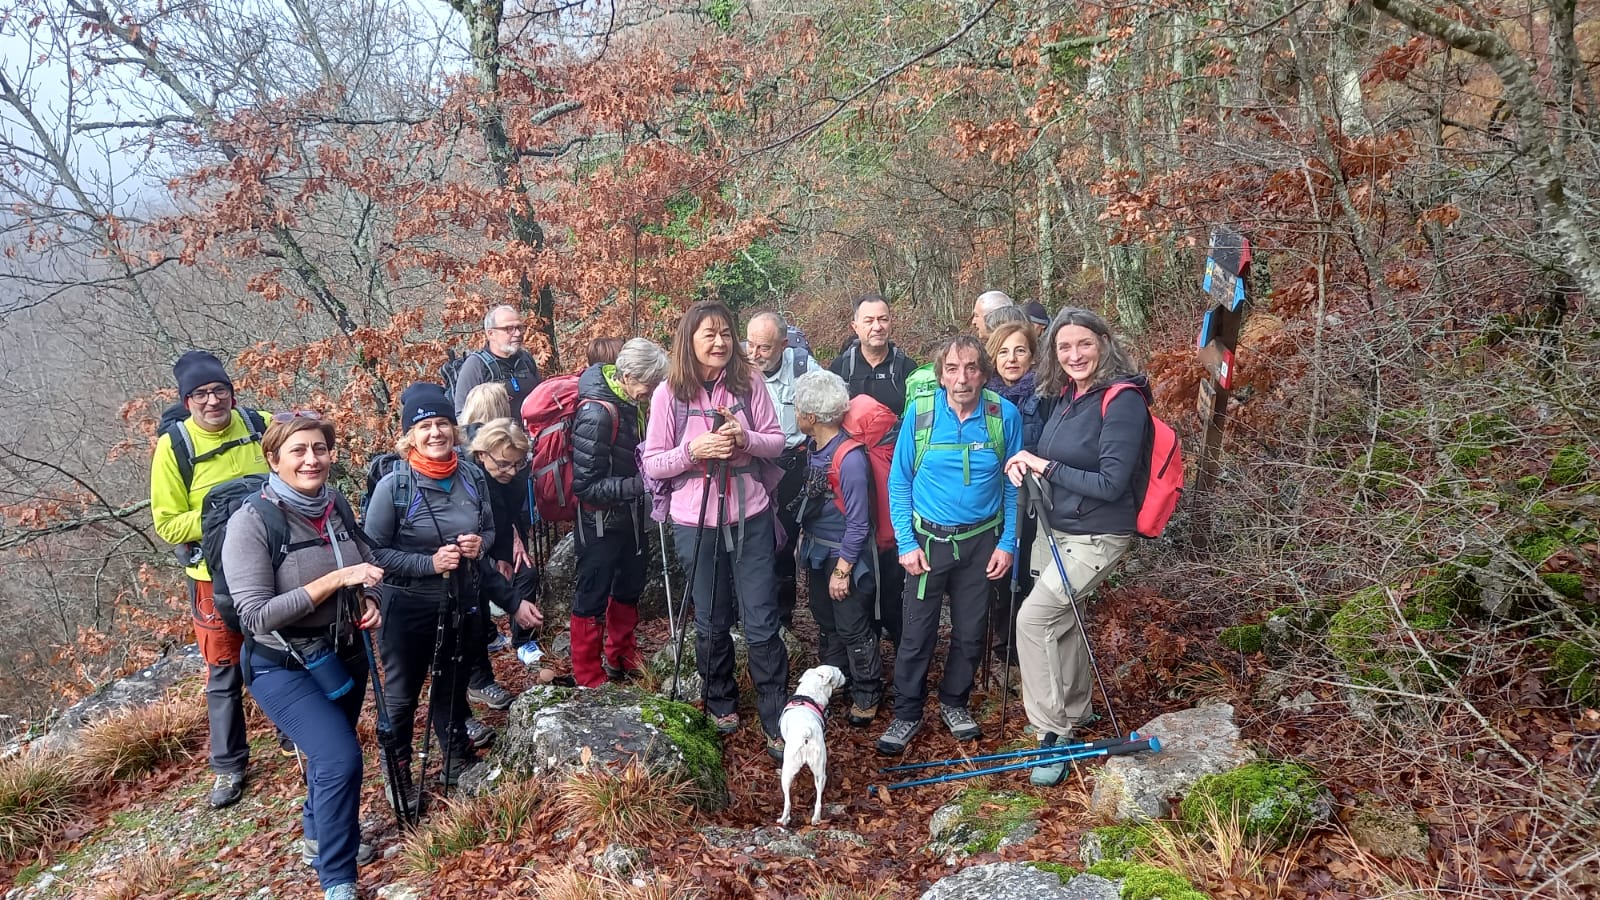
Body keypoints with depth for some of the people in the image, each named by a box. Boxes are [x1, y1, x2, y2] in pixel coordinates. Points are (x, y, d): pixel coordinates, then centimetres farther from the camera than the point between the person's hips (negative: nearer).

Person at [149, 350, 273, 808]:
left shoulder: (260, 426, -6)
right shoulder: (174, 445, -13)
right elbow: (168, 524, -10)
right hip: (215, 575, -2)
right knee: (224, 673, 7)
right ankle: (229, 766, 23)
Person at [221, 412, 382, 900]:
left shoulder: (337, 504, -5)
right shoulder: (251, 523, -21)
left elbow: (365, 565, 13)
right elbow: (256, 615, -26)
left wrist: (368, 601, -8)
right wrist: (334, 580, -29)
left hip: (344, 653, 6)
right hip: (284, 666, -6)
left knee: (327, 752, 23)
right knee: (340, 757, -19)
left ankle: (320, 832, 52)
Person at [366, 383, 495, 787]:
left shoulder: (473, 476, -6)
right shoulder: (394, 485, -18)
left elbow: (489, 529, 9)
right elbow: (373, 552, -14)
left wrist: (479, 543, -13)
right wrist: (429, 562, -24)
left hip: (461, 601, 4)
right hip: (408, 605, -4)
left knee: (453, 685, 22)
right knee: (402, 692, 13)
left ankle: (458, 758, 43)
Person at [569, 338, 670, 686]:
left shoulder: (630, 400, -4)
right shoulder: (596, 413, -28)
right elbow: (586, 486, -27)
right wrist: (640, 484, -30)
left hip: (630, 514, 8)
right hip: (601, 520, -8)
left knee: (630, 585, 23)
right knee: (593, 597, 7)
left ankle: (620, 655, 45)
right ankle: (589, 681, 22)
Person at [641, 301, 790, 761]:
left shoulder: (748, 383, -3)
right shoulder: (669, 394, -6)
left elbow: (776, 441, 3)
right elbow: (653, 465, -4)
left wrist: (746, 439, -18)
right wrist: (695, 449, -20)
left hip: (749, 515, 0)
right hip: (696, 521, 0)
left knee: (762, 622, 1)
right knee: (711, 621, 15)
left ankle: (776, 721, 13)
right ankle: (720, 700, 37)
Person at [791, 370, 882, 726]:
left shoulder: (850, 459, -27)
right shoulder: (814, 446, -4)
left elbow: (858, 524, -21)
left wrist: (842, 570, -17)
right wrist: (806, 542, 14)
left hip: (846, 556, -8)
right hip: (817, 552, 8)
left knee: (853, 630, 7)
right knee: (826, 622, 22)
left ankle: (866, 694, 25)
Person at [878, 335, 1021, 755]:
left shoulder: (1005, 415, -9)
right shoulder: (919, 413, -10)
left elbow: (1014, 485, 0)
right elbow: (899, 481, -3)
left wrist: (1008, 543, -3)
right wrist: (906, 543, -8)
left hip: (981, 542, 1)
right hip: (928, 541, -1)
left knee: (971, 631, 12)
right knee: (916, 633, 2)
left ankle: (954, 702, 34)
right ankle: (907, 714, 19)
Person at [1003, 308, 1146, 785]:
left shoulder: (1122, 401, -20)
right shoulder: (1067, 394, 3)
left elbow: (1111, 484, -23)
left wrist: (1045, 467, -17)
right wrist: (1025, 463, -6)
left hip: (1095, 536, -8)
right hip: (1055, 527, 8)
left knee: (1034, 616, -16)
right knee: (1063, 620, 19)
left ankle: (1053, 733, -5)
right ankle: (1074, 712, 40)